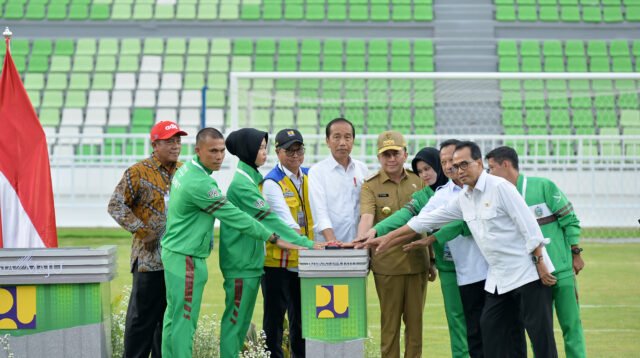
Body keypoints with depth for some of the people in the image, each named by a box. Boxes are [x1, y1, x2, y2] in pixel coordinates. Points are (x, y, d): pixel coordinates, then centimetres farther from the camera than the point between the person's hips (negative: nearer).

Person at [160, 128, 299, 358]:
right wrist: (273, 238, -14)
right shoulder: (200, 184, -23)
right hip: (186, 259, -10)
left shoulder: (186, 169, 7)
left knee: (173, 316, 13)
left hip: (175, 252, 10)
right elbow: (236, 217, -20)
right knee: (185, 319, -5)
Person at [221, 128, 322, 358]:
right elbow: (270, 218, -20)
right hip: (241, 262, -9)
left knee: (241, 321, 12)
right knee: (235, 320, -5)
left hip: (250, 261, 9)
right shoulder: (242, 184, -16)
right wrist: (306, 244, -21)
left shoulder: (249, 179, 14)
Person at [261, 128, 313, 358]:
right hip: (277, 260, -6)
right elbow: (285, 221, -22)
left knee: (301, 318, 13)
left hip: (304, 261, 6)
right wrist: (306, 244, -33)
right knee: (275, 317, 2)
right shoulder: (272, 183, -11)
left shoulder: (309, 176, 11)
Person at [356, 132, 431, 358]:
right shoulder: (370, 186, 0)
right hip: (386, 264, -3)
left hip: (417, 261, 3)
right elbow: (367, 216, -16)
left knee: (415, 318, 8)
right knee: (389, 320, 3)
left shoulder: (418, 181, 9)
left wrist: (433, 259, 12)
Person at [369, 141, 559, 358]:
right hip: (498, 278, 8)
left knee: (540, 332, -5)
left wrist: (540, 263, -18)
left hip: (527, 273, -8)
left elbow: (529, 226, -14)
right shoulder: (463, 199, 11)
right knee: (491, 331, 9)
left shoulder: (499, 187, -12)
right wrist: (388, 237, 19)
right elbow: (428, 219, 17)